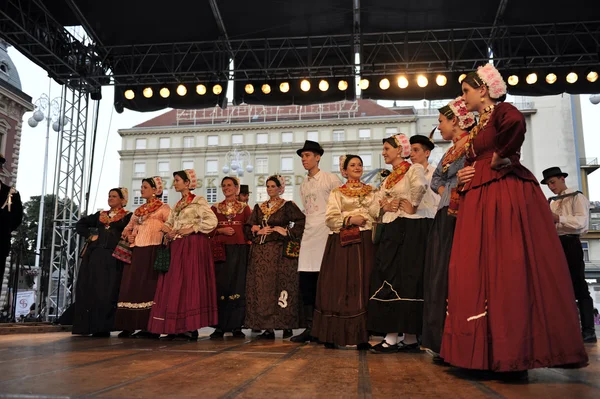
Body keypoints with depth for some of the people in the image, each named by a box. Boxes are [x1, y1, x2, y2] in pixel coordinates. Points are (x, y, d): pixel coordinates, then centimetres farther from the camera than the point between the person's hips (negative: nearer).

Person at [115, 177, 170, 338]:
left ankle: (148, 326, -6)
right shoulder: (138, 210, 22)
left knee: (148, 286, -8)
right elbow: (128, 229, 24)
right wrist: (129, 237, 4)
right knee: (132, 286, 3)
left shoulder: (163, 208, 2)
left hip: (152, 252, -7)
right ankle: (129, 325, 7)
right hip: (136, 252, 7)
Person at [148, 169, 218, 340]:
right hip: (177, 247, 8)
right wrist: (169, 232, -3)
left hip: (192, 246, -7)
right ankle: (174, 327, 5)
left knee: (189, 282, -9)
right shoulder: (177, 205, 20)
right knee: (173, 284, 2)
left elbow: (212, 220, -14)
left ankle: (191, 327, -6)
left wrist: (192, 229, -14)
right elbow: (168, 224, 19)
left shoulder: (198, 201, -3)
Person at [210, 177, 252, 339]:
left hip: (239, 250, -1)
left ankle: (236, 326, 4)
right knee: (220, 287, -3)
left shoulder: (244, 208, 12)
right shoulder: (215, 208, 14)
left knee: (238, 287, -2)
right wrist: (221, 230, -7)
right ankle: (220, 326, 3)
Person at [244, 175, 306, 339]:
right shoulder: (259, 207, 17)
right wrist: (259, 231, -3)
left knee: (281, 286, -7)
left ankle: (286, 325, 2)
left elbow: (302, 222, -10)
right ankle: (267, 327, 3)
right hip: (260, 252, 5)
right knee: (262, 288, 0)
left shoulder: (288, 206, 2)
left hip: (280, 252, -5)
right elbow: (248, 228, 15)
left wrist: (287, 232, -12)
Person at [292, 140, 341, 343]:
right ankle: (309, 328, 8)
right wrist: (309, 227, 15)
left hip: (327, 234, -7)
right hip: (309, 235, 7)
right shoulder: (303, 186, 19)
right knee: (306, 283, 2)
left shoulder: (330, 179, -1)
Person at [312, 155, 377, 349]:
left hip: (365, 242, 2)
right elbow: (330, 218, 1)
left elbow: (378, 214, 9)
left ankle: (362, 335, 2)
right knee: (340, 285, -4)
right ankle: (333, 335, 2)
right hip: (343, 242, -2)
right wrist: (349, 220, -11)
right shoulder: (337, 193, 12)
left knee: (363, 285, -2)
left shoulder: (371, 191, 18)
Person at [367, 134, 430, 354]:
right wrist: (385, 205, -4)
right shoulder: (389, 178, 20)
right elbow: (377, 201, 15)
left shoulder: (414, 168, -6)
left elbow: (420, 185, -26)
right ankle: (398, 338, 9)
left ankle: (404, 338, -1)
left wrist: (412, 206, -15)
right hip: (392, 230, 8)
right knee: (388, 279, 4)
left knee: (406, 280, -7)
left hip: (410, 229, -8)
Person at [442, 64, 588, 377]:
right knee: (477, 271, 3)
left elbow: (516, 125, -27)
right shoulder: (477, 128, 23)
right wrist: (462, 177, 4)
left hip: (508, 196, -8)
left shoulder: (502, 111, -2)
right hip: (479, 202, 8)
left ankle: (515, 356, -3)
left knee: (511, 270, -9)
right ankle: (489, 353, 7)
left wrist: (498, 160, -15)